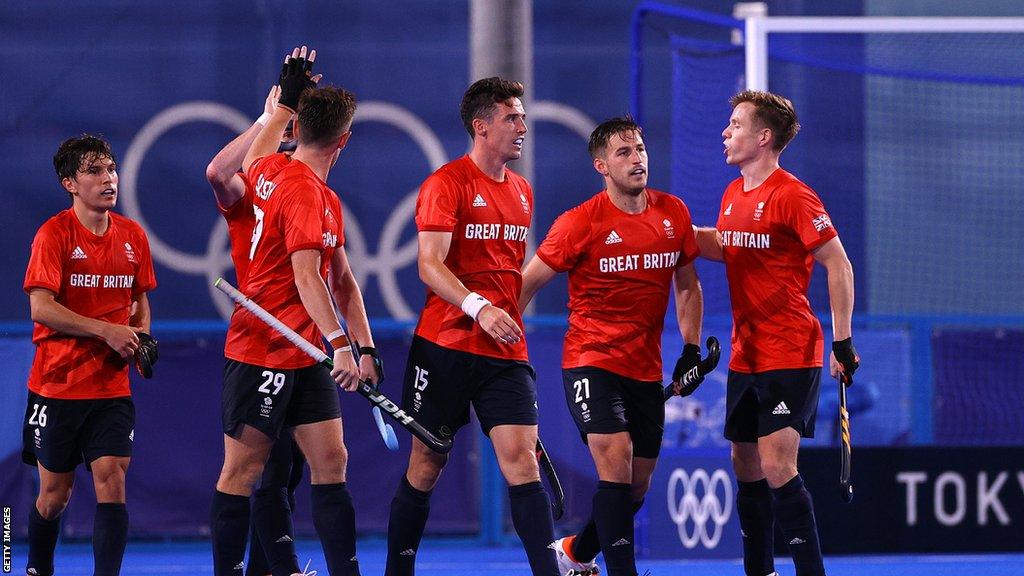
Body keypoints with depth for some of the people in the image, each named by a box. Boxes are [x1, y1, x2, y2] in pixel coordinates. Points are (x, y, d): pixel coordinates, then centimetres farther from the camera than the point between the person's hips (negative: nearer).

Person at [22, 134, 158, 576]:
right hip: (57, 385, -3)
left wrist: (141, 340, 1)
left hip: (112, 386, 3)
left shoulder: (132, 236, 6)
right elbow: (41, 308, -16)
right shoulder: (54, 233, -9)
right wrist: (107, 331, -20)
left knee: (111, 482, -12)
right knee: (55, 493, 6)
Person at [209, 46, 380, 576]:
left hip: (303, 354, 9)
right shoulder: (305, 193, -20)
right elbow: (306, 278, -28)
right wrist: (341, 345, -32)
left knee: (331, 462, 3)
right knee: (243, 469, -2)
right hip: (262, 352, -9)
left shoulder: (273, 171, 6)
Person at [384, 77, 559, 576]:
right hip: (445, 347, -5)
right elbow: (430, 265, -17)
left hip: (506, 352, 5)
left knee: (521, 458, -8)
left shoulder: (522, 191, 13)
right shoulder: (446, 183, -7)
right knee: (426, 466, 4)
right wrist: (478, 308, -31)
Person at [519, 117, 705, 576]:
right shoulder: (581, 223, -12)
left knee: (637, 486, 10)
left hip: (647, 369, 5)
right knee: (615, 460, -23)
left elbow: (687, 285, 15)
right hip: (590, 361, -5)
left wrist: (691, 349, 7)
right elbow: (527, 284, -3)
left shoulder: (673, 214, 2)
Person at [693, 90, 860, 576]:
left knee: (776, 468, -15)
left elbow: (838, 265, -13)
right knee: (746, 466, 11)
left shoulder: (792, 196, -14)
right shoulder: (733, 194, 10)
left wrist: (842, 341, -14)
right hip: (745, 354, 8)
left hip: (790, 355, -8)